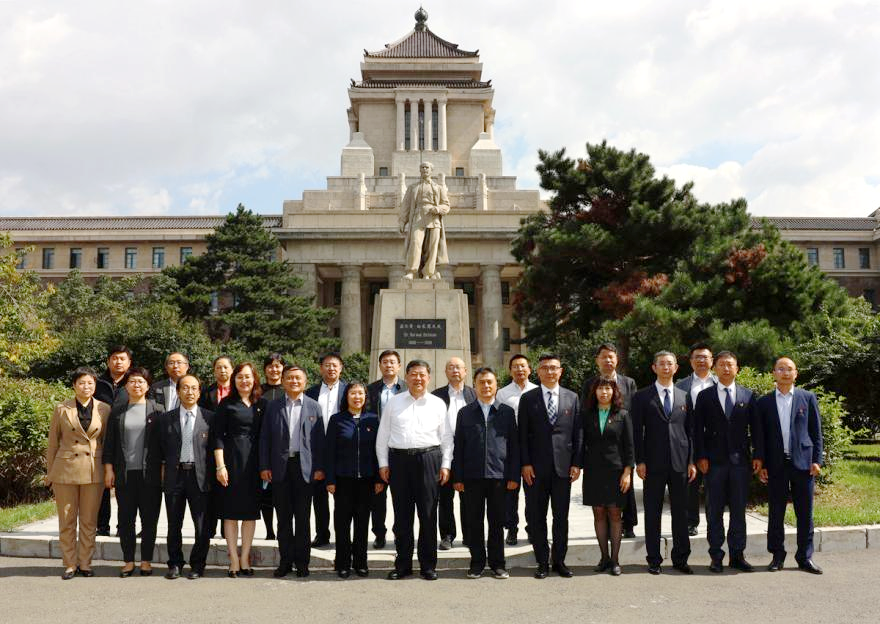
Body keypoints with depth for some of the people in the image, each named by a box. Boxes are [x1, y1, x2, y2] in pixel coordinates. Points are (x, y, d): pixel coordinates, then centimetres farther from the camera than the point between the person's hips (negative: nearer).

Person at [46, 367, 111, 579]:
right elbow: (53, 443, 7)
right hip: (66, 469, 0)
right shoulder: (62, 409, 2)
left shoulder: (104, 409, 4)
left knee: (89, 521, 6)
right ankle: (70, 564, 15)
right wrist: (49, 473, 7)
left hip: (94, 471, 0)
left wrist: (109, 470, 5)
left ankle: (85, 564, 16)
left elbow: (107, 441, 9)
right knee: (67, 521, 5)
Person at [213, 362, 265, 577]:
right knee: (230, 511, 1)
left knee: (251, 511, 5)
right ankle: (234, 560, 7)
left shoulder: (261, 405, 9)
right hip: (231, 459, -3)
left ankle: (244, 558, 13)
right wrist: (220, 466, -10)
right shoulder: (226, 404, 1)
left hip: (254, 461, 3)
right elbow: (218, 436, -3)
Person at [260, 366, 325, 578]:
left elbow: (319, 439, 3)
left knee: (302, 517, 5)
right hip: (280, 467, 1)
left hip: (305, 467, -1)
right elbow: (265, 438, 5)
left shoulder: (314, 407, 6)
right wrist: (264, 466, -1)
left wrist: (319, 468, -3)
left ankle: (302, 561, 13)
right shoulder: (273, 406, 7)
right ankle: (285, 561, 14)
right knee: (283, 517, 6)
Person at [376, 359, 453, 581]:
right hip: (399, 459, 1)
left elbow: (446, 437, 9)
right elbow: (383, 435, 10)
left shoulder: (438, 404, 9)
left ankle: (428, 565, 11)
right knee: (402, 514, 5)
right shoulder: (394, 402, 10)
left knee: (428, 514, 0)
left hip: (429, 459, -1)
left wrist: (445, 465, 1)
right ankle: (403, 564, 14)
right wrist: (383, 463, 4)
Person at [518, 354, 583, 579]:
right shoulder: (528, 399, 3)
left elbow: (578, 432, 6)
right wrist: (525, 463, -7)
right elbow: (522, 434, 0)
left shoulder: (572, 398, 8)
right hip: (536, 467, -1)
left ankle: (559, 561, 18)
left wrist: (577, 463, 0)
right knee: (536, 517, 4)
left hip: (563, 466, 1)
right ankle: (542, 562, 13)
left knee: (561, 516, 7)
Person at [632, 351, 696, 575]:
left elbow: (690, 431, 11)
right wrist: (640, 461, -7)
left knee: (681, 512, 6)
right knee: (652, 513, 3)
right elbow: (637, 431, 0)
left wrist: (691, 461, 4)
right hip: (653, 464, -2)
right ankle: (654, 560, 12)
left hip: (680, 463, 2)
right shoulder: (642, 397, 3)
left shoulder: (684, 397, 11)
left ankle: (680, 558, 16)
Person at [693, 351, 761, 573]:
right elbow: (698, 429, 2)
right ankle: (716, 556, 10)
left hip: (740, 460, 1)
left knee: (739, 510, 5)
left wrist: (758, 456, 0)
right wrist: (701, 457, -6)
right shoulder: (705, 396, 5)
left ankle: (737, 555, 14)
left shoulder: (748, 396, 9)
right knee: (714, 511, 3)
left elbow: (755, 427, 7)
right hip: (714, 462, -1)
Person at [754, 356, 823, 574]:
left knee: (805, 513, 4)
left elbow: (816, 431, 5)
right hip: (776, 465, 0)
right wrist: (761, 464, 2)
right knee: (776, 512, 4)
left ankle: (805, 557, 13)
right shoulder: (764, 402, 7)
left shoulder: (808, 398, 6)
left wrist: (817, 460, -2)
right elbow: (760, 436, 8)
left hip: (803, 462, 0)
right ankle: (777, 556, 14)